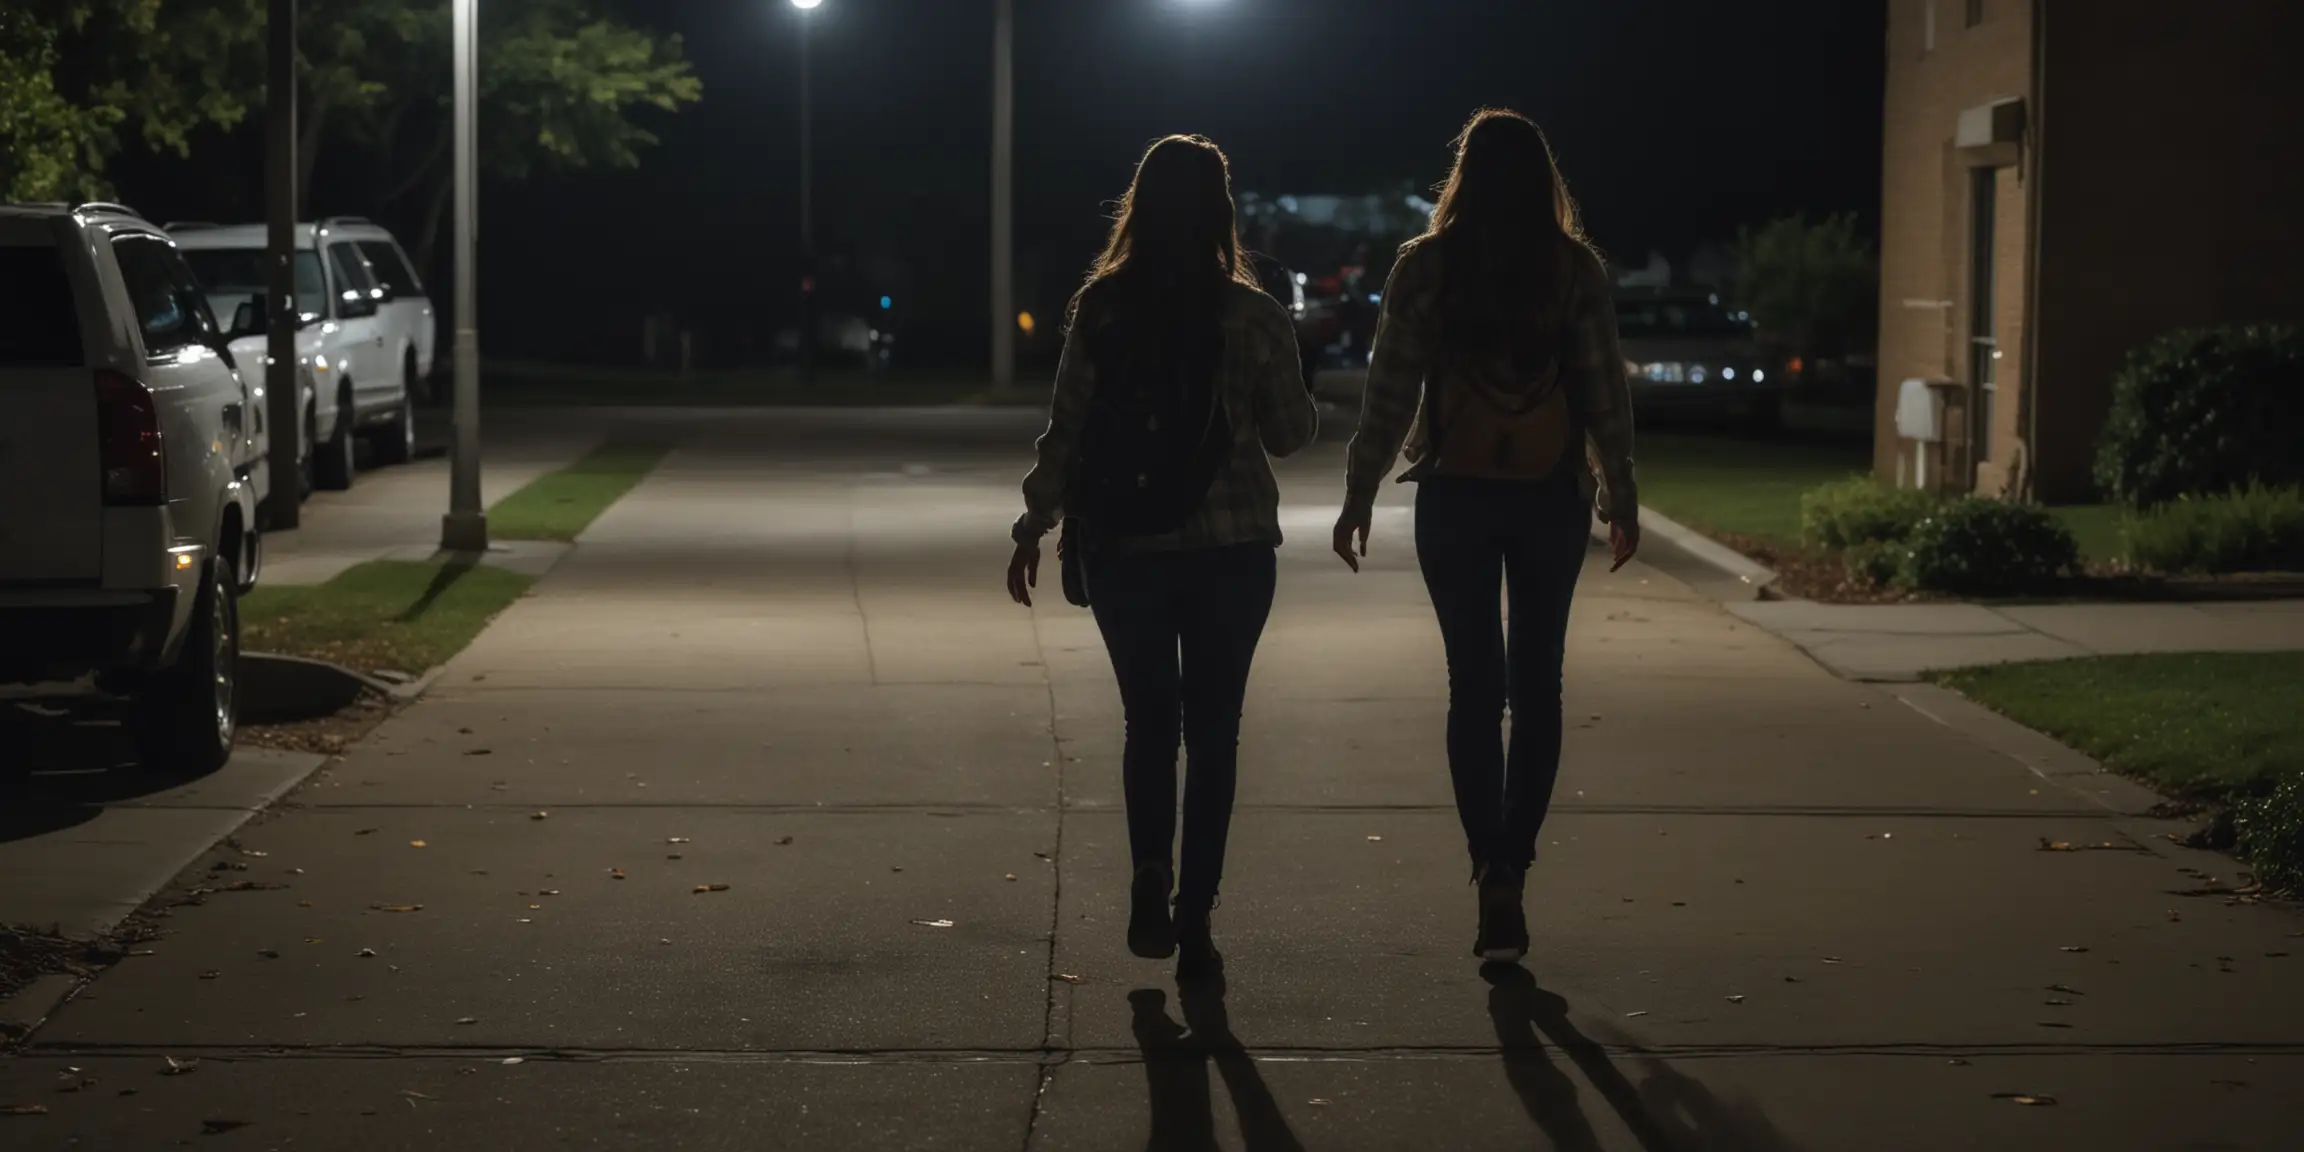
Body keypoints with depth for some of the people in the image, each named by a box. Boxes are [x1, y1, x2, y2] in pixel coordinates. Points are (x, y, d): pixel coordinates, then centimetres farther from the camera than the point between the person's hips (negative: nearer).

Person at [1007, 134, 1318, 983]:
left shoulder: (1101, 307, -4)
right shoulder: (1252, 315, -6)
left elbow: (1067, 429, -3)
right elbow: (1291, 434, 2)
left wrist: (1035, 526, 6)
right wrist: (1296, 396, 23)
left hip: (1123, 547, 1)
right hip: (1230, 548, -1)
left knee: (1148, 720, 17)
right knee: (1212, 730, 8)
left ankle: (1151, 880, 1)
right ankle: (1193, 921, 6)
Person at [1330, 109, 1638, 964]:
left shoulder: (1426, 268, -5)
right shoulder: (1577, 270, -3)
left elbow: (1390, 392, -4)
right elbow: (1606, 393, -1)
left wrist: (1359, 494, 4)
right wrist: (1620, 497, 8)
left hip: (1456, 496, -1)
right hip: (1551, 497, 1)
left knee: (1474, 687, 4)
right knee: (1537, 685, 11)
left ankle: (1494, 874, -5)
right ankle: (1510, 864, 10)